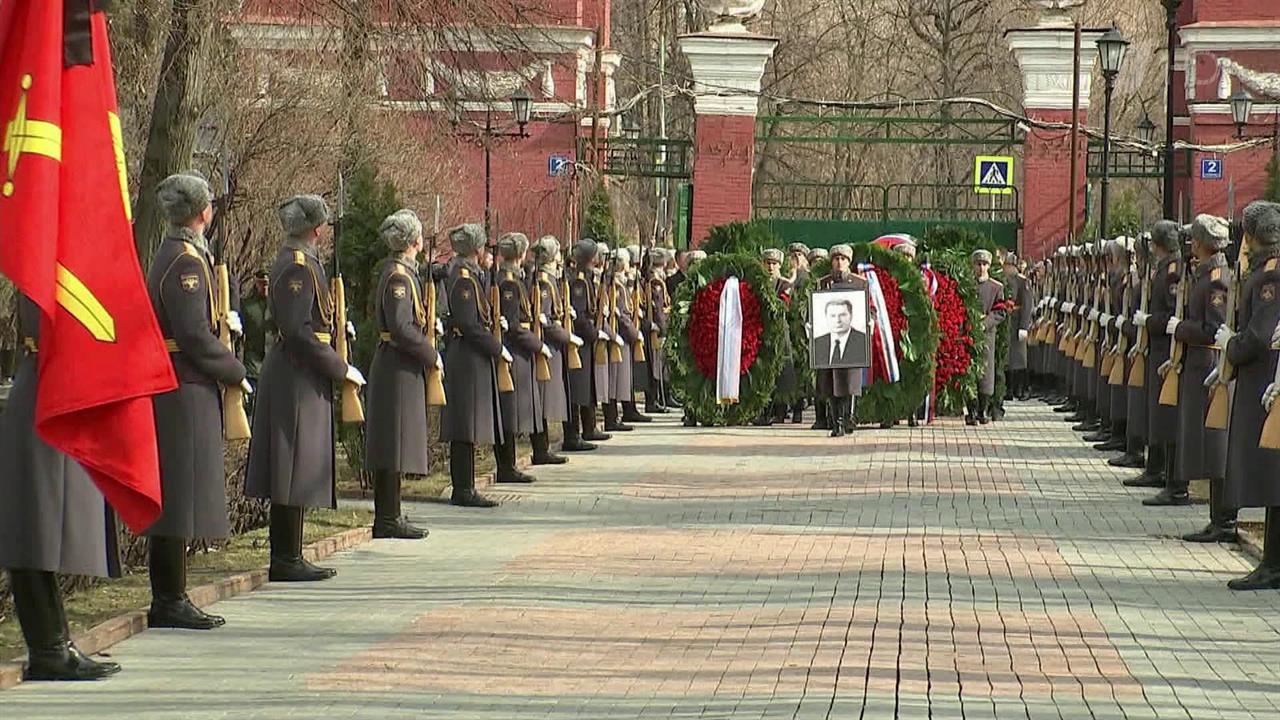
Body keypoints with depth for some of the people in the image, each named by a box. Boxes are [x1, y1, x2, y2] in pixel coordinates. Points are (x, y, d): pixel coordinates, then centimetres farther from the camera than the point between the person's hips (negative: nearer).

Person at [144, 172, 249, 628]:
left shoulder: (175, 254, 15)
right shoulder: (186, 260, -16)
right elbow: (195, 336, -20)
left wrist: (222, 322, 19)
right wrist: (236, 372, -10)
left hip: (174, 389, 10)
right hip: (185, 391, -10)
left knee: (174, 497, 12)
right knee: (180, 493, -7)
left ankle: (168, 599, 17)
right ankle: (170, 603, -4)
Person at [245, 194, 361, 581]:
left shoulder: (293, 260, 15)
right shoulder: (299, 266, -16)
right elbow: (298, 332, -22)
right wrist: (340, 369, -16)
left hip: (290, 372, 10)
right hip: (299, 378, -10)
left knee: (295, 472, 12)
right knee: (297, 471, -6)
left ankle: (286, 558, 16)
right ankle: (287, 560, -3)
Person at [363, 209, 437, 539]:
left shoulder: (395, 271, 14)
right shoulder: (399, 276, -16)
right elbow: (401, 327, -23)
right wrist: (431, 355, -14)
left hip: (391, 364, 10)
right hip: (399, 368, -10)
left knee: (392, 443, 13)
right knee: (396, 440, -8)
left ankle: (388, 515, 18)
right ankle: (389, 520, -6)